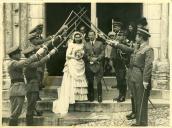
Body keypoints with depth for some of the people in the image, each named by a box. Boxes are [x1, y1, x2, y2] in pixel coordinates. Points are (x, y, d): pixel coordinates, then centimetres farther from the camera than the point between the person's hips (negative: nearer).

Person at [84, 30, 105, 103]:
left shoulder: (100, 43, 10)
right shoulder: (86, 44, 14)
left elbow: (102, 53, 3)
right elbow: (84, 55, 7)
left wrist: (97, 59, -11)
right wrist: (90, 58, -10)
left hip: (98, 65, -1)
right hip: (89, 65, 1)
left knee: (98, 82, -5)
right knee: (90, 82, 3)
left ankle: (99, 97, 3)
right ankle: (91, 97, 11)